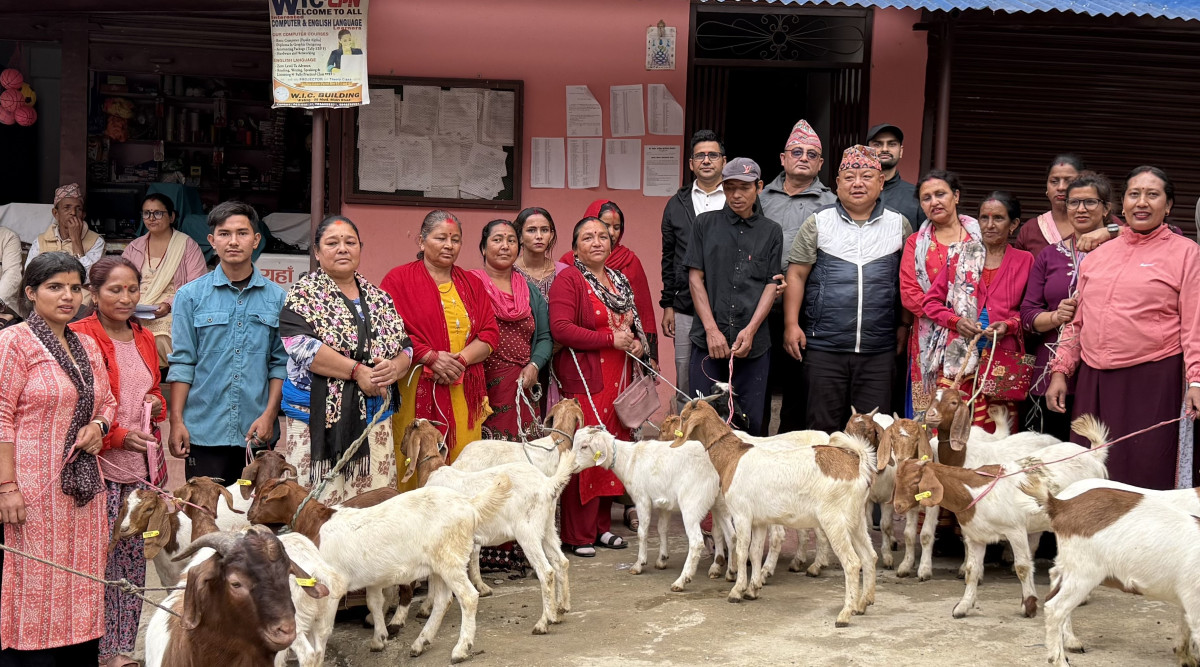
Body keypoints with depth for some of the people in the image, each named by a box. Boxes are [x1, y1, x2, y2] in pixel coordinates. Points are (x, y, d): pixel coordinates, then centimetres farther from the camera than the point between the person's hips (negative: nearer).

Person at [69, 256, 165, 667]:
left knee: (134, 558, 9)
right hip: (100, 465, -7)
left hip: (140, 465, 7)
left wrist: (156, 404, 6)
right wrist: (117, 436, -15)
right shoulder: (80, 337, -7)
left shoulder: (144, 339, 14)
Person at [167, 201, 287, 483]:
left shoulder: (277, 298, 6)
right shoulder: (190, 296, 4)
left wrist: (269, 415, -4)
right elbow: (181, 362, 2)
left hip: (257, 432, 1)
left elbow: (281, 363, 6)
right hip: (204, 431, -1)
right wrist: (176, 421, -4)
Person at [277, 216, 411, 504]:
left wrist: (394, 367, -8)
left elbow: (406, 348, 15)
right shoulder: (304, 294, 1)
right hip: (319, 417, -4)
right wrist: (357, 371, -16)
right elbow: (301, 345, -14)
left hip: (375, 419, 4)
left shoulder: (379, 299, 15)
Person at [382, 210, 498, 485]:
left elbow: (490, 334, 10)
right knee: (416, 469, -6)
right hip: (417, 392, -4)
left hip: (464, 392, 4)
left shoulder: (472, 284, 18)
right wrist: (431, 357, -16)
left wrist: (460, 359, -8)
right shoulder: (399, 279, 4)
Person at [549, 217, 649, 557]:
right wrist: (611, 339, -16)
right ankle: (577, 535, -1)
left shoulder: (620, 280, 18)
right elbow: (560, 328, -17)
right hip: (584, 378, -7)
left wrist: (637, 342, 7)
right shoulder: (568, 280, -6)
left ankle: (601, 526, 18)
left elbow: (634, 322, 30)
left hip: (619, 378, 7)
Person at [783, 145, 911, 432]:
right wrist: (791, 324, -3)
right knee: (823, 427, 4)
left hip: (878, 350, 1)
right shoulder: (818, 223, 4)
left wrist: (904, 326, 9)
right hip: (824, 345, -1)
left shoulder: (899, 225, 8)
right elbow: (797, 274, 4)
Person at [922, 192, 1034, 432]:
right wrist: (955, 321, -6)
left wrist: (1009, 326, -9)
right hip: (960, 358, 1)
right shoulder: (962, 258, 11)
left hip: (1002, 360, 0)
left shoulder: (1024, 261, 7)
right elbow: (931, 301, 12)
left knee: (996, 433, -1)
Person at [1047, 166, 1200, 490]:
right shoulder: (1097, 254, 16)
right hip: (1093, 380, 5)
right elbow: (1077, 321, 20)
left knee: (1143, 475, -5)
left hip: (1152, 381, -4)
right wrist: (1060, 371, 12)